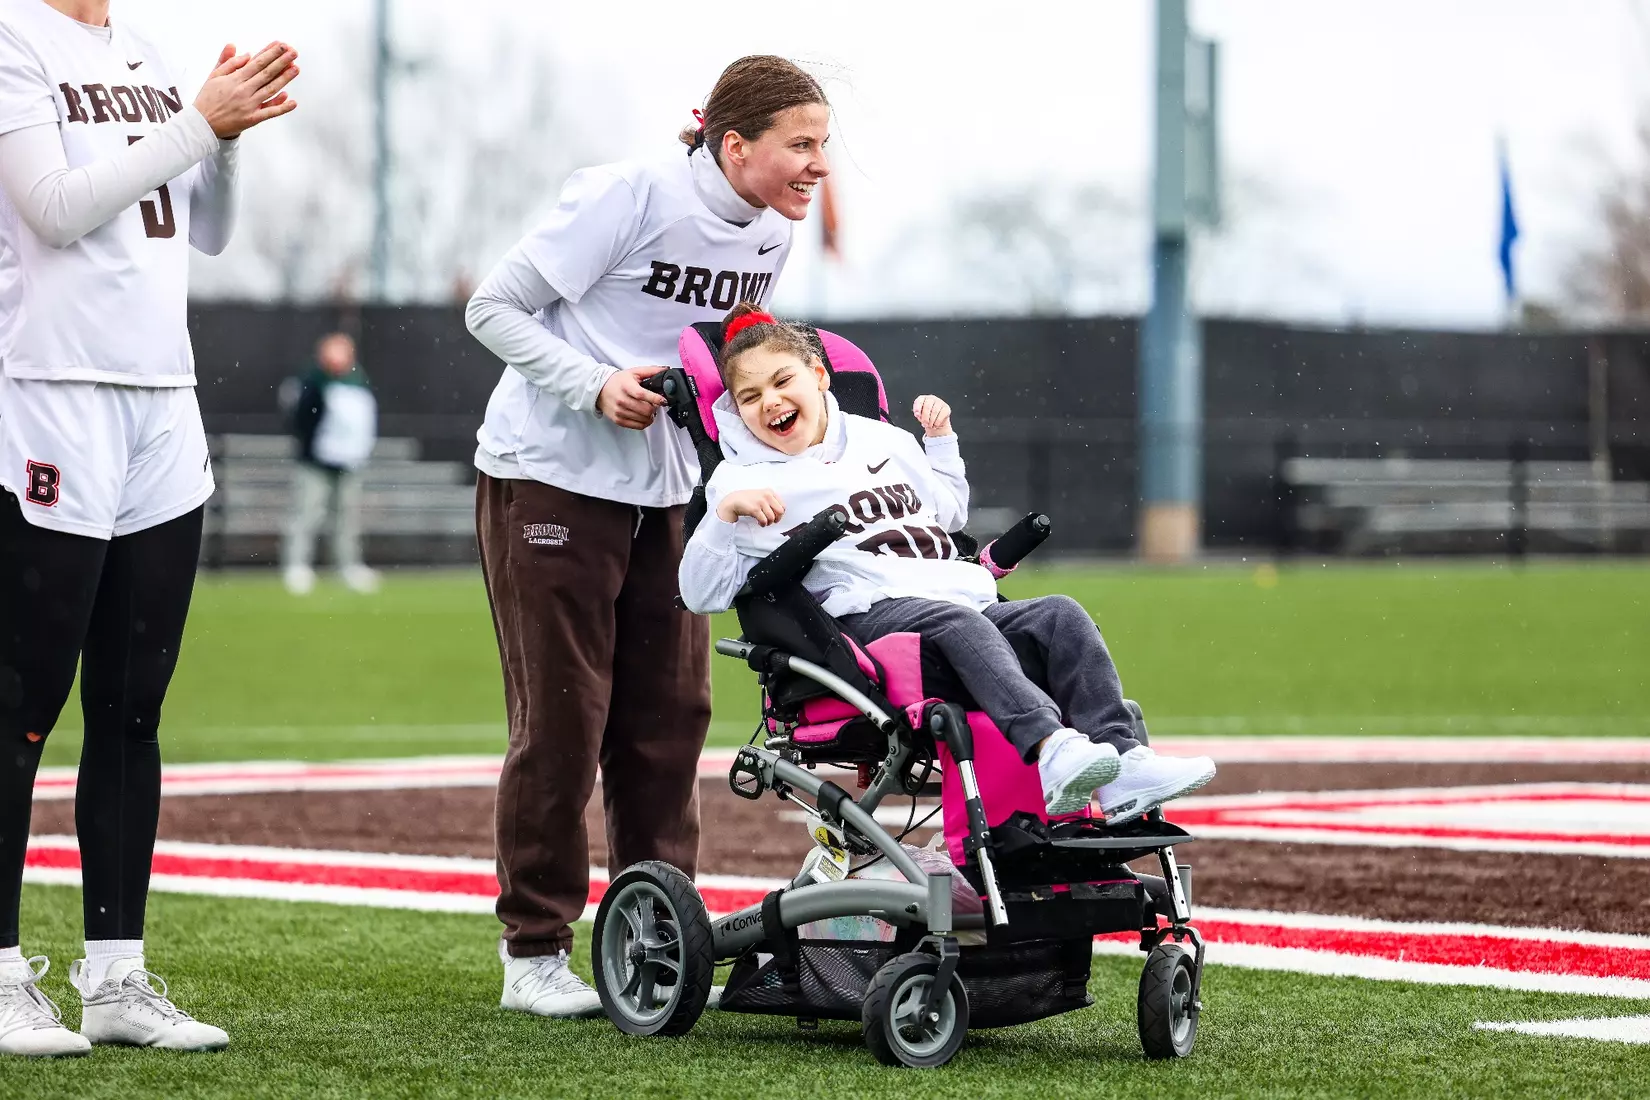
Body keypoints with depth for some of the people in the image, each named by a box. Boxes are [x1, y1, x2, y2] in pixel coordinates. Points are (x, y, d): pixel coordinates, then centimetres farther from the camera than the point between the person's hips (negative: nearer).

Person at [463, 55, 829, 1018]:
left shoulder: (771, 236, 3)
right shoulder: (631, 196, -18)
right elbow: (496, 308, -14)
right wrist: (596, 386, -24)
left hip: (665, 490, 6)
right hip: (550, 476, -6)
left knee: (670, 718, 4)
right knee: (561, 719, -3)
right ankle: (535, 952, 7)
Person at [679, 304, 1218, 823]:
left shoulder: (881, 439, 25)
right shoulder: (747, 482, 7)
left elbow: (950, 513, 40)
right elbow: (703, 594, -2)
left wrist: (941, 438, 29)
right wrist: (725, 512, -15)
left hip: (968, 602, 6)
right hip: (869, 618, -6)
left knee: (1062, 615, -17)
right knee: (952, 622, -36)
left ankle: (1123, 763, -31)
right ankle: (1049, 749, -56)